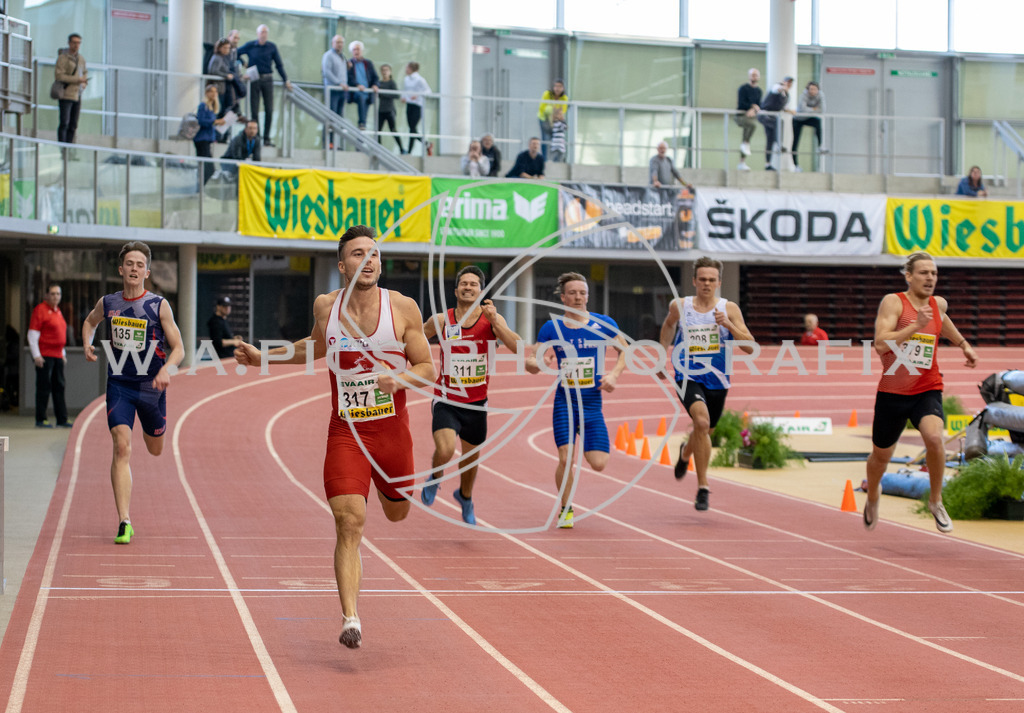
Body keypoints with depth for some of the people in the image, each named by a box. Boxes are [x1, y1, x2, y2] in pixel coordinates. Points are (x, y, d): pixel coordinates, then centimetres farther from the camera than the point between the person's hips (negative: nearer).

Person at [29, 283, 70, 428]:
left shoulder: (58, 311, 17)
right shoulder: (40, 310, -7)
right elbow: (32, 334, -11)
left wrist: (63, 354, 22)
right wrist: (36, 355, -15)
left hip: (57, 356, 8)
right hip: (44, 356, -8)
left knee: (59, 387, 7)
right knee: (44, 388, -6)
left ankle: (62, 419, 10)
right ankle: (40, 420, -2)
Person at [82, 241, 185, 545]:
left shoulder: (159, 306, -8)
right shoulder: (107, 303, 0)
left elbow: (178, 348, -6)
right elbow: (89, 322, 23)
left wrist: (167, 369, -26)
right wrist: (87, 345, 3)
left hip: (152, 386, 0)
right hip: (119, 385, 0)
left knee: (155, 449, 17)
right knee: (122, 447, -16)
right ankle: (124, 522, -18)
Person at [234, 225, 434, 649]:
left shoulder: (402, 308, -7)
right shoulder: (325, 307, -1)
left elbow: (428, 369, -3)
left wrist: (400, 379, -23)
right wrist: (264, 357, 21)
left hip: (392, 429, 1)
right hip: (346, 429, -1)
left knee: (397, 514, 20)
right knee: (349, 522, -15)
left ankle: (382, 481, 58)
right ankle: (350, 619, -15)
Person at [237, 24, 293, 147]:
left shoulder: (272, 47, 5)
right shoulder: (250, 45, 0)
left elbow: (279, 64, 10)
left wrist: (285, 80, 8)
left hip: (267, 80, 1)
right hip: (254, 80, -1)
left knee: (269, 110, -3)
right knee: (254, 110, -1)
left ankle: (266, 138, 3)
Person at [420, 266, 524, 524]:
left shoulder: (492, 319, -7)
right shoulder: (441, 321, -7)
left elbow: (517, 347, -20)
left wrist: (494, 321, -28)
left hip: (476, 404, 2)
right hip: (446, 401, -2)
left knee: (470, 458, 17)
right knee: (445, 450, -24)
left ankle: (465, 497, 48)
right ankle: (435, 478, 12)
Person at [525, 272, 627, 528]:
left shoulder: (603, 324, -2)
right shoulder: (552, 327, -2)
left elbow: (624, 351, 10)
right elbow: (530, 362, -1)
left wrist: (614, 374, -8)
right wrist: (536, 363, -25)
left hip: (592, 404, 1)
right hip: (564, 403, -1)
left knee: (598, 464, -5)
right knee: (566, 459, -13)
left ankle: (584, 444, 32)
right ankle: (565, 510, 12)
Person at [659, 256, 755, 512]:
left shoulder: (729, 309, -5)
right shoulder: (680, 306, -3)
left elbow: (750, 347, -10)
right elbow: (668, 325, 22)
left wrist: (729, 325, -23)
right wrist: (663, 353, 18)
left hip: (717, 381, 3)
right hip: (688, 378, -3)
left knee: (705, 431, 20)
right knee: (701, 422, -29)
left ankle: (685, 453, 59)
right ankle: (703, 487, -21)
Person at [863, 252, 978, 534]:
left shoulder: (939, 304, 5)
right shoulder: (893, 302, -11)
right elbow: (881, 344, -24)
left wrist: (964, 344, 30)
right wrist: (916, 326, -28)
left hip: (928, 390, 2)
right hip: (892, 391, -2)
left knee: (935, 438, -28)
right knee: (881, 455, 14)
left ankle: (936, 501, -7)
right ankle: (872, 497, 48)